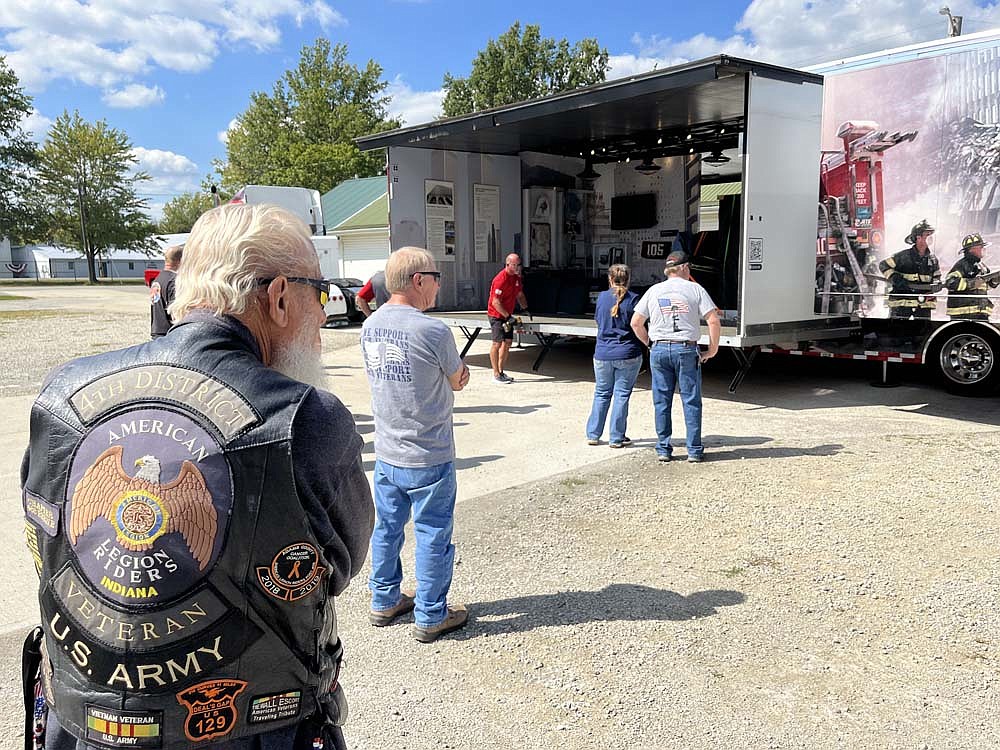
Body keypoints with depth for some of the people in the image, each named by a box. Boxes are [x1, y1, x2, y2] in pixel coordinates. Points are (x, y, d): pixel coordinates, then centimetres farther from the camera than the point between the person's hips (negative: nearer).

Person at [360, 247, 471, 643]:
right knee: (433, 535, 8)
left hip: (386, 454, 7)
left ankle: (384, 601, 35)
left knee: (386, 528, 19)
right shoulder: (433, 331, -22)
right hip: (428, 458, -6)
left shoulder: (370, 326, 1)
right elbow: (458, 381, -7)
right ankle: (430, 617, 20)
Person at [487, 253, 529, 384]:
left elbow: (520, 295, 20)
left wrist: (525, 308, 9)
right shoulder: (501, 279, -22)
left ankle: (501, 371, 18)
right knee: (498, 343, -11)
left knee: (507, 342, 9)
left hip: (507, 315, 9)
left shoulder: (516, 277, 6)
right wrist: (508, 316, -25)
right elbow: (496, 302, -24)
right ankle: (496, 375, -7)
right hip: (496, 315, -9)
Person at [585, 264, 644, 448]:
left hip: (603, 353, 3)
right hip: (628, 354, -3)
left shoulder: (602, 297, 1)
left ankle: (593, 435, 16)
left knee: (601, 393, 14)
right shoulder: (633, 299, -8)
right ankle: (616, 438, 7)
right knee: (622, 395, 4)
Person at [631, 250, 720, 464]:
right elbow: (714, 321, -7)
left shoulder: (654, 290, 7)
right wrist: (712, 350, 2)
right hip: (687, 350, -2)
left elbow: (635, 322, 6)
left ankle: (663, 449, 13)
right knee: (691, 401, 5)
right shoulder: (695, 289, 0)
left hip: (659, 350, 2)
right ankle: (694, 451, 9)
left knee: (661, 402, 8)